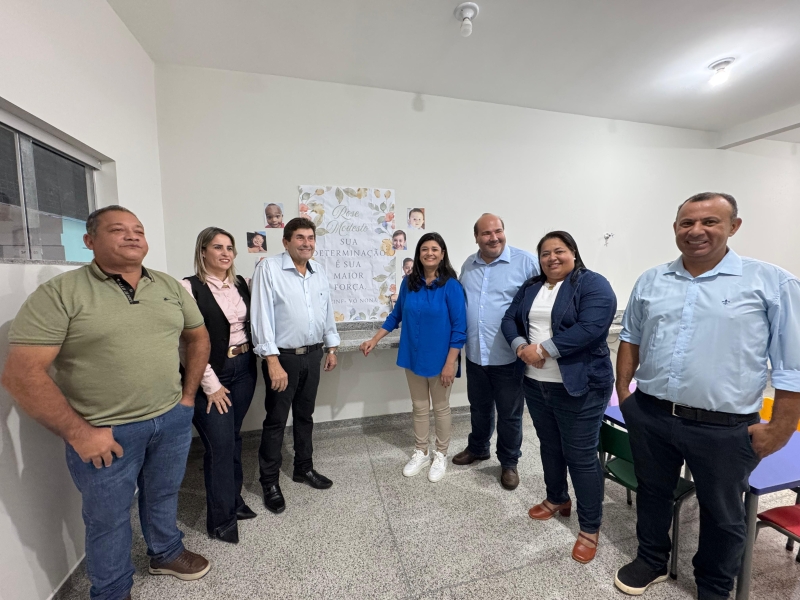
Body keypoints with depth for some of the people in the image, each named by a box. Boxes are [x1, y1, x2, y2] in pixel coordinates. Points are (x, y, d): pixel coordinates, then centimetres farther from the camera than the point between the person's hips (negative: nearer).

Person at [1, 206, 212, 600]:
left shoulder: (170, 287, 1)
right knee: (108, 516, 18)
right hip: (104, 433, -3)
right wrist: (79, 434, -15)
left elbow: (198, 337, 11)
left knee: (163, 495, 24)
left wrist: (188, 396, 7)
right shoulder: (59, 293, -12)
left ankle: (166, 554, 51)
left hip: (173, 420, 4)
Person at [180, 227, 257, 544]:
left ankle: (234, 498, 36)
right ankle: (221, 518, 22)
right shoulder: (190, 287, -11)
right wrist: (211, 384, -12)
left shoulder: (241, 283, 6)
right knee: (220, 443, 2)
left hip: (244, 368, 5)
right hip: (212, 373, -5)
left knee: (234, 437, 17)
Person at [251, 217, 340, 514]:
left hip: (313, 354, 6)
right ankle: (270, 482, 27)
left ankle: (304, 468, 38)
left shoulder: (319, 271, 6)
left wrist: (331, 347, 12)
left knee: (305, 415, 19)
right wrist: (273, 361, -20)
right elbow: (262, 316, -17)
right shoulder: (269, 268, -12)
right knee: (276, 420, 8)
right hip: (283, 356, -5)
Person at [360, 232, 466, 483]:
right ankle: (421, 453, 37)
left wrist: (450, 362, -15)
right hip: (414, 357, 4)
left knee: (441, 408, 14)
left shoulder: (451, 285, -13)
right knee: (419, 407, 18)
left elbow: (459, 327, -13)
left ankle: (441, 455, 35)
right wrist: (374, 340, 7)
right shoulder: (409, 283, -1)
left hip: (439, 359, -4)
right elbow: (396, 316, 9)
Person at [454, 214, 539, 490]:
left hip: (510, 356, -4)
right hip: (475, 354, 5)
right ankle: (477, 447, 47)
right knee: (479, 408, 23)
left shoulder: (526, 262, -11)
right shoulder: (468, 265, 6)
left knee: (509, 414, 14)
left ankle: (509, 463, 36)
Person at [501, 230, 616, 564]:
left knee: (581, 456, 5)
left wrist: (543, 349, -22)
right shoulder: (530, 287, 10)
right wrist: (521, 347, -14)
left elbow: (590, 328, -23)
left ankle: (590, 528, 24)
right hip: (536, 384, 6)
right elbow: (510, 320, 5)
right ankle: (557, 499, 43)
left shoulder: (593, 284, -9)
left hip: (579, 387, -6)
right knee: (549, 447, 21)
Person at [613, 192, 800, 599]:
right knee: (651, 493, 21)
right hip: (648, 417, 3)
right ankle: (651, 561, 45)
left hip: (724, 429, -2)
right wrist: (623, 392, 8)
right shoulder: (650, 281, 4)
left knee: (722, 515, 19)